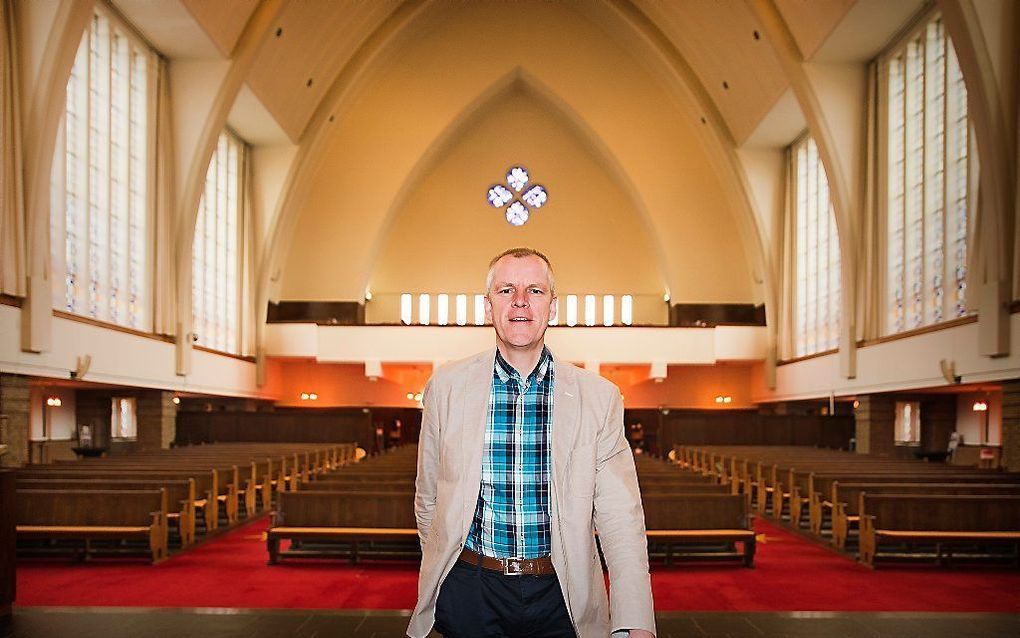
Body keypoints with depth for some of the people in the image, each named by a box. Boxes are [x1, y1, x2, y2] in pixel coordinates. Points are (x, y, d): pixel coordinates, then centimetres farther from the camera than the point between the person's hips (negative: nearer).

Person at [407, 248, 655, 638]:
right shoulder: (446, 386, -3)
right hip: (469, 590, 0)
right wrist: (437, 577, 14)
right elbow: (429, 499, 7)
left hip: (562, 595, 0)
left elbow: (619, 518, -9)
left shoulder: (599, 397, -5)